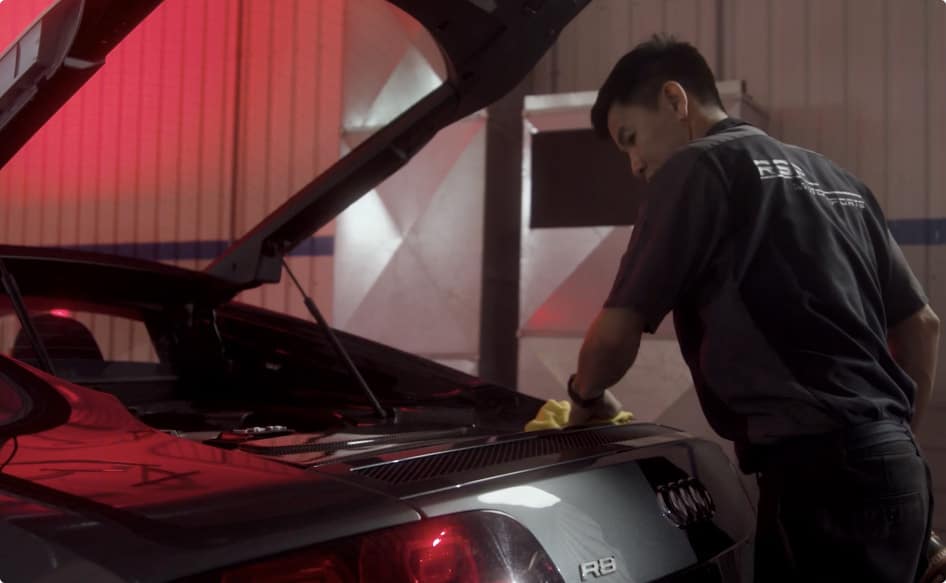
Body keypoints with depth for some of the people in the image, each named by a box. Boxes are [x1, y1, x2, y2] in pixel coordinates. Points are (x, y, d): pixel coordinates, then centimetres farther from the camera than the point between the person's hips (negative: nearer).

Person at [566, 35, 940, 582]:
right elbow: (921, 323, 23)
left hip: (823, 470, -9)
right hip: (893, 466, 9)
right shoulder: (837, 181, 22)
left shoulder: (697, 167, -3)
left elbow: (616, 333, -7)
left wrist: (587, 396, 13)